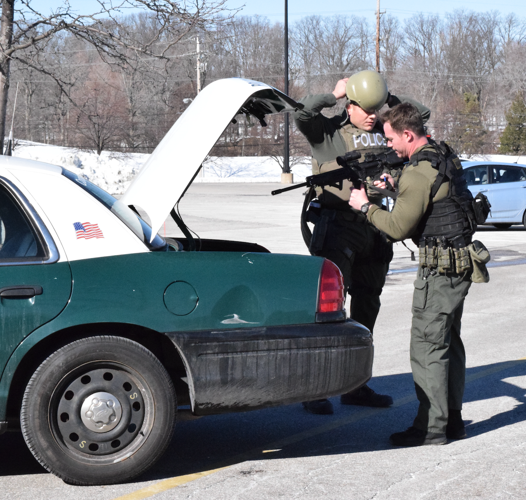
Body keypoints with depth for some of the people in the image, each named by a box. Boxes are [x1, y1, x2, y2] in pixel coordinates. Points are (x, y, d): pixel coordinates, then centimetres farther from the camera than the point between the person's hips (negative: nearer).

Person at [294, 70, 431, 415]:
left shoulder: (383, 131, 13)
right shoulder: (329, 133, -3)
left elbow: (421, 113, 22)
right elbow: (302, 113, -20)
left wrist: (389, 98, 10)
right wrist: (335, 95, -9)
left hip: (373, 228, 7)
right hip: (337, 227, -7)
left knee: (366, 306, 12)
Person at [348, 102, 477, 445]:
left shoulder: (419, 172, -19)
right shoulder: (446, 156, 10)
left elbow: (399, 227, -15)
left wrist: (365, 206, -2)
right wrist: (396, 186, 18)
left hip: (440, 266, -10)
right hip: (460, 262, 10)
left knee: (427, 346, -5)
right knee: (449, 341, 15)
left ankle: (430, 428, -1)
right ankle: (452, 420, 22)